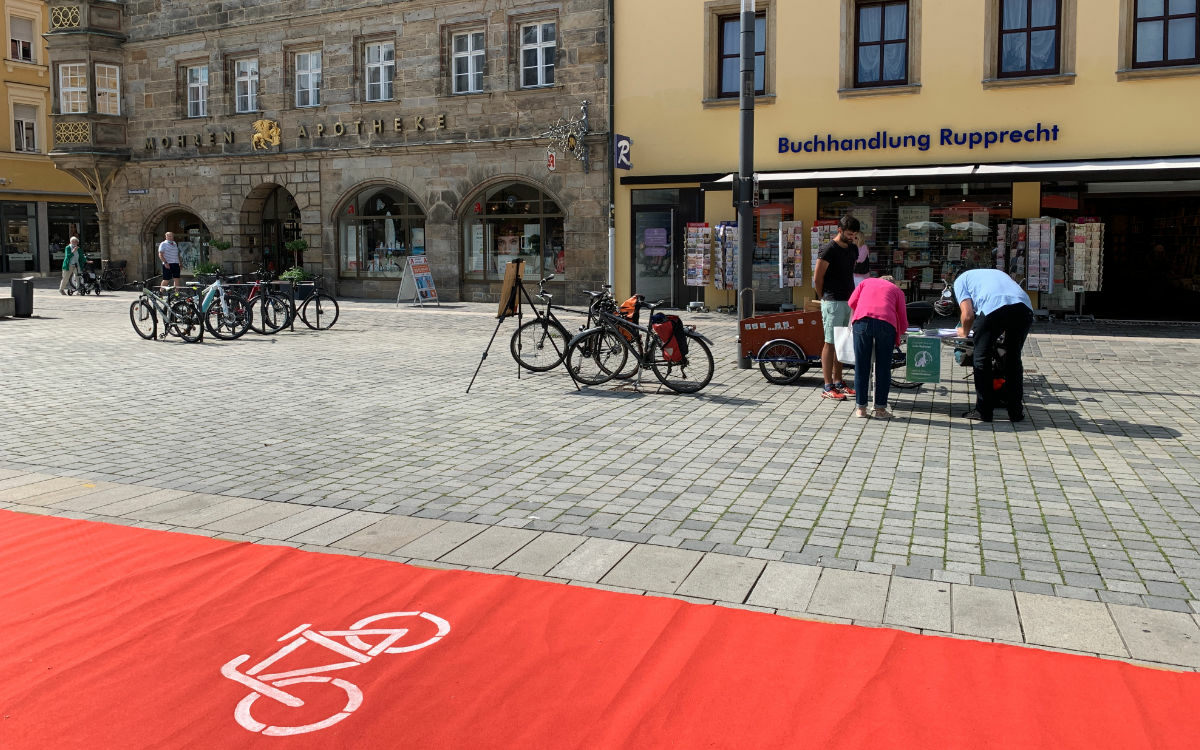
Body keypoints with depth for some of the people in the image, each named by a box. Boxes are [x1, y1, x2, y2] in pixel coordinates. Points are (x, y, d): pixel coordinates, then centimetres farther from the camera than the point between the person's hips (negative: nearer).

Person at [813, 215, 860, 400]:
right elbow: (817, 278, -10)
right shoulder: (829, 249, -11)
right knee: (830, 343, -5)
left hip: (849, 301, 7)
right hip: (833, 303, -7)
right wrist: (824, 298, -1)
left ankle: (838, 382, 19)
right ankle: (828, 387, -2)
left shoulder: (853, 249, 12)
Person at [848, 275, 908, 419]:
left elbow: (852, 302, 18)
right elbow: (903, 324, 20)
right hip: (886, 323, -1)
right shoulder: (897, 290, 28)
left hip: (862, 321, 1)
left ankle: (861, 408, 12)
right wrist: (897, 333, 40)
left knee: (861, 366, 8)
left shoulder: (866, 281, 31)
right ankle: (880, 409, 11)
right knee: (883, 367, 9)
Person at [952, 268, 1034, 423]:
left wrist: (964, 332, 30)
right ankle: (1016, 412, 22)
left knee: (981, 359, 11)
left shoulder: (960, 280, 26)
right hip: (1024, 306, 5)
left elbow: (968, 315, 11)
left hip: (993, 308, -5)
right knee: (1013, 359, 19)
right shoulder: (996, 272, 42)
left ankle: (983, 411, 13)